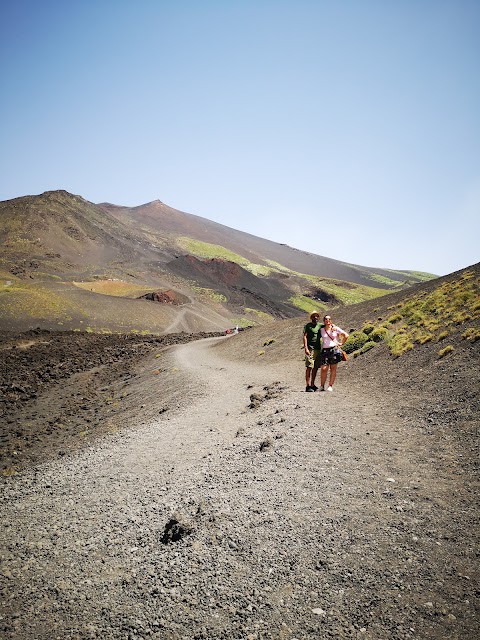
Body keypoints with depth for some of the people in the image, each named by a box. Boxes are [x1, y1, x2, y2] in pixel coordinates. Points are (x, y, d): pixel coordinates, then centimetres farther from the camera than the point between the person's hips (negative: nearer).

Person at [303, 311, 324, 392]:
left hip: (318, 349, 6)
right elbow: (305, 337, -6)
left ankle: (312, 385, 17)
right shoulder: (308, 325, 0)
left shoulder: (320, 325, 14)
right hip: (310, 349, -6)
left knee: (315, 368, 9)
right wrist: (306, 348, -16)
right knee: (309, 367, -9)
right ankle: (308, 386, -8)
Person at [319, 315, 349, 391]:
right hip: (325, 350, 1)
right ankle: (322, 386, 2)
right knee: (324, 369, -8)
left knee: (333, 369, 1)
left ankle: (330, 386, 6)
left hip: (334, 350, 0)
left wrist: (341, 343, 5)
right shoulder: (321, 330, 9)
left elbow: (346, 335, 10)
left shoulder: (336, 329, 6)